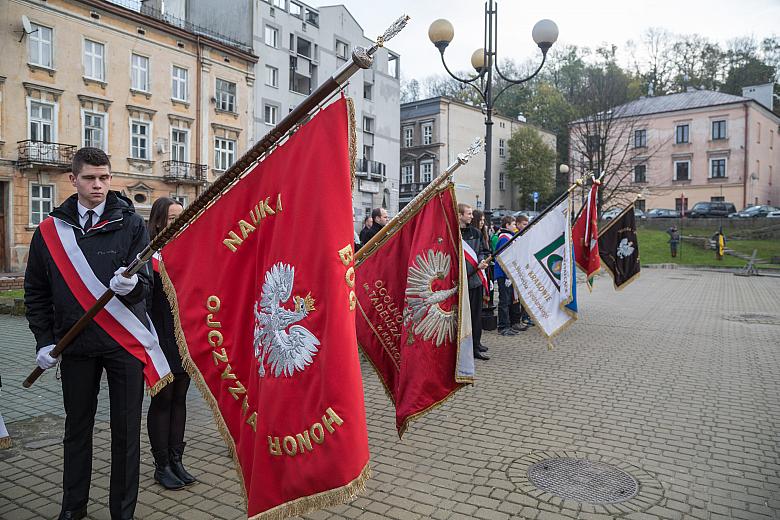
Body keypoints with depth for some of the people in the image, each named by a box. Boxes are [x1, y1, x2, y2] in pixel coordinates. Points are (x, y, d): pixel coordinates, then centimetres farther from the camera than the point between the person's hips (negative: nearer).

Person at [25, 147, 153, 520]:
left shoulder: (131, 224, -3)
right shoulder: (50, 230, 4)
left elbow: (146, 282, -10)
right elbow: (36, 292, 11)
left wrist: (132, 285, -33)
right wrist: (44, 341, 3)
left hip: (125, 342, -2)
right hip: (75, 345, 3)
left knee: (126, 430, 6)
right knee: (77, 427, 16)